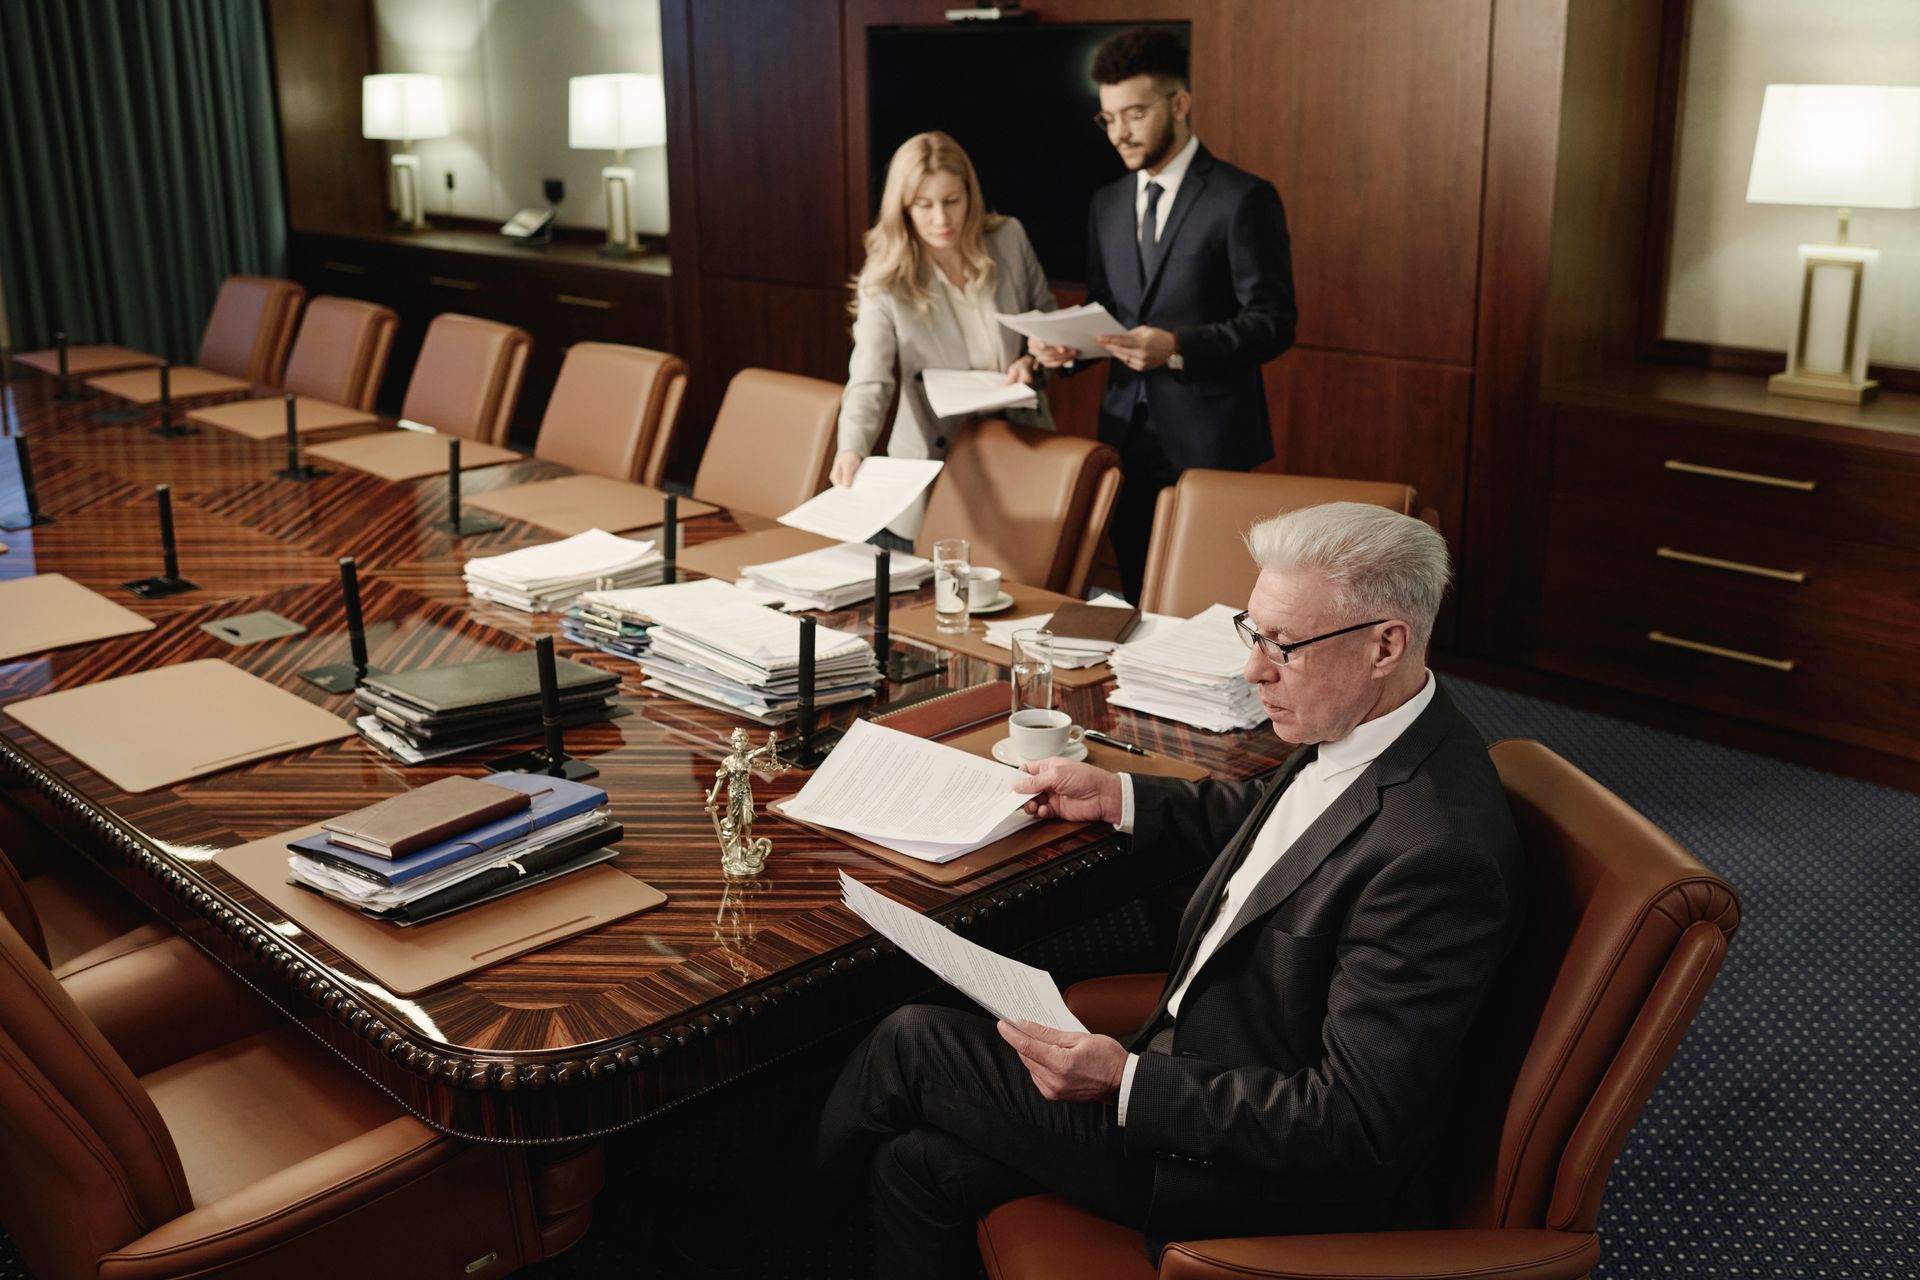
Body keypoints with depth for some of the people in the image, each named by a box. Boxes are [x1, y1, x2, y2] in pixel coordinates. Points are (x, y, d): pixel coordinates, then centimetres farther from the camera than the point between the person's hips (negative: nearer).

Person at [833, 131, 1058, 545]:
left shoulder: (1009, 239, -3)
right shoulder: (885, 281, -12)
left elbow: (1047, 318, 13)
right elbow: (868, 383, -21)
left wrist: (1033, 359, -8)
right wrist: (851, 450, -39)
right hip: (936, 461, -2)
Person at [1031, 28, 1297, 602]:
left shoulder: (1243, 199, -8)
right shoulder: (1107, 204, 13)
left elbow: (1273, 322, -11)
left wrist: (1177, 348, -24)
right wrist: (1066, 343, -3)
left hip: (1206, 443, -6)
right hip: (1126, 436, 6)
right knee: (1139, 600, 12)